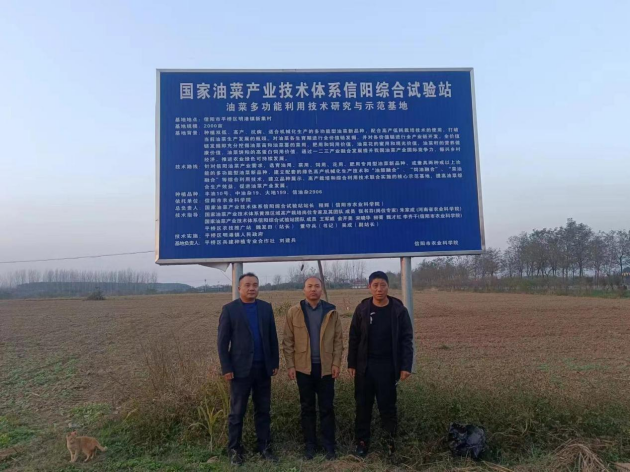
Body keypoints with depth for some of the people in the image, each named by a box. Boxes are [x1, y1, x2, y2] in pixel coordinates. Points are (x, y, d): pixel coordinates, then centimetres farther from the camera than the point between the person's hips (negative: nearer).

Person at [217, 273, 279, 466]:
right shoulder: (229, 309, -4)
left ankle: (264, 447, 23)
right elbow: (222, 341, -5)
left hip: (263, 368, 3)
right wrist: (226, 368, -9)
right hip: (240, 368, -3)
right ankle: (234, 450, 19)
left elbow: (273, 337, 9)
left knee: (263, 410, 11)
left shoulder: (266, 308, 6)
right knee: (237, 412, 6)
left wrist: (275, 362, 5)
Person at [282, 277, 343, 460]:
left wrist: (336, 363, -4)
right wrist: (290, 365, -5)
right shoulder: (294, 311, -1)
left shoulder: (331, 311, 1)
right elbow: (288, 341, 0)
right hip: (303, 367, 0)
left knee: (327, 408, 7)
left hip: (326, 367, 0)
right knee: (307, 408, 10)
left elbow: (338, 339, 2)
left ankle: (329, 446, 18)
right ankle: (309, 445, 22)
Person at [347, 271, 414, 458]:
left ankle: (391, 440, 22)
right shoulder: (362, 309, -1)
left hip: (388, 366, -2)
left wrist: (406, 366, -9)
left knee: (387, 405, 7)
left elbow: (406, 339, -4)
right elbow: (354, 338, 3)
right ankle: (362, 442, 22)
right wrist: (351, 363, 1)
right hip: (364, 365, 2)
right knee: (363, 405, 10)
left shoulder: (398, 310, -5)